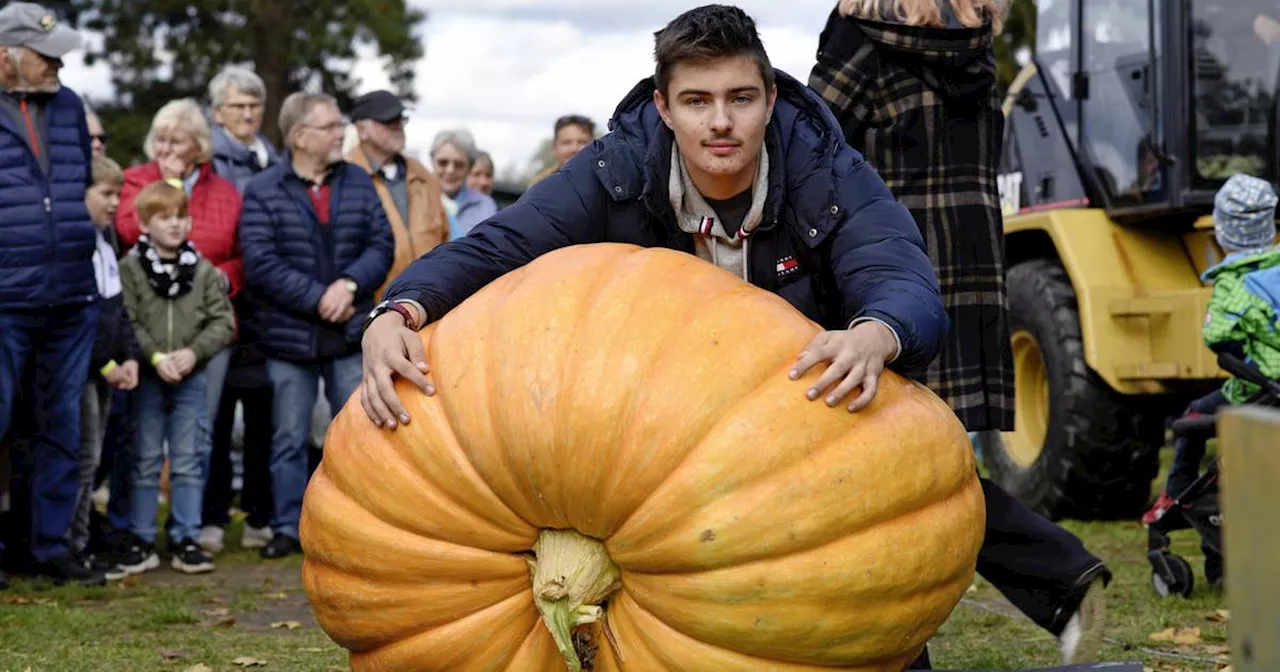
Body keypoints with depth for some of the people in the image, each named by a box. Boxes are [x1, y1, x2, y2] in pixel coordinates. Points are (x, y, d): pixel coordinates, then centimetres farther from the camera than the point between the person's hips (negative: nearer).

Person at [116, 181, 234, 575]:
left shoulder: (204, 271, 4)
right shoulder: (129, 269, -3)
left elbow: (222, 321, 0)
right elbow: (126, 322, -9)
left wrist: (193, 352, -13)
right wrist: (156, 356, -17)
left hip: (191, 379, 2)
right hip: (146, 377, -2)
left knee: (188, 461, 5)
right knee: (145, 461, 5)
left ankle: (186, 539, 11)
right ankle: (141, 541, 10)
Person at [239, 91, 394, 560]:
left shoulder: (359, 184, 7)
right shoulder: (263, 192, -5)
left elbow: (382, 244, 4)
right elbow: (261, 262, -13)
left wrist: (350, 283, -14)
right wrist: (317, 298, -16)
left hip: (351, 334, 3)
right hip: (288, 336, -3)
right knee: (289, 437, 6)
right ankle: (288, 528, 14)